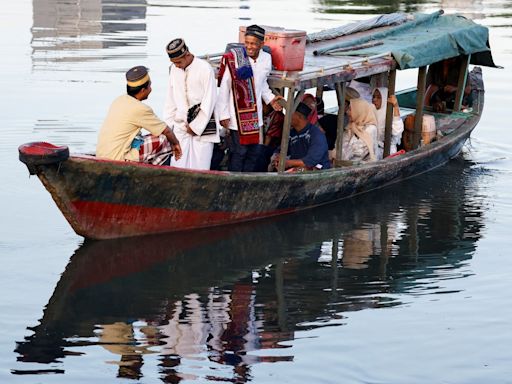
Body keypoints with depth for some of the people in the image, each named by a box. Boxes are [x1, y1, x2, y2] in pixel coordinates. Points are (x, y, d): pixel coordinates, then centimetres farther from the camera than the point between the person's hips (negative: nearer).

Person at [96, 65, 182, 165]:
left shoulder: (119, 100, 10)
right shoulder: (141, 109, -15)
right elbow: (166, 131, -1)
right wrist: (176, 143, 19)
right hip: (117, 159, -9)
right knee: (164, 140, -2)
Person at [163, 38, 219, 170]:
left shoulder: (204, 69, -10)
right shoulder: (174, 69, 6)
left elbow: (209, 102, -10)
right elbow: (171, 99, 13)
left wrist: (196, 126, -9)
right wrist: (167, 123, 8)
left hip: (202, 125, -5)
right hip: (181, 126, 5)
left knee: (199, 168, -6)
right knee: (178, 166, -4)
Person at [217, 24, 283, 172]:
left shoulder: (266, 59, 1)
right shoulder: (232, 58, -15)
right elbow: (223, 88, -10)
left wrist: (270, 98, 7)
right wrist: (223, 114, -10)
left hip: (255, 115, 6)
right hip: (237, 114, -6)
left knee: (256, 151, 11)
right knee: (238, 152, -2)